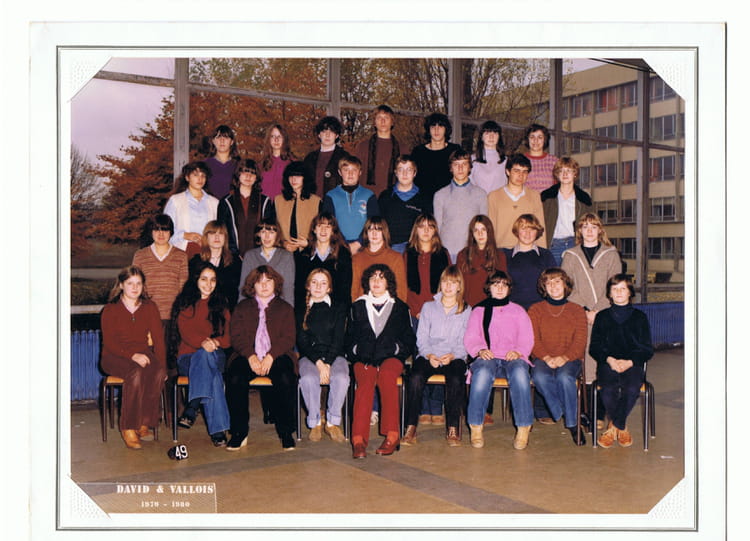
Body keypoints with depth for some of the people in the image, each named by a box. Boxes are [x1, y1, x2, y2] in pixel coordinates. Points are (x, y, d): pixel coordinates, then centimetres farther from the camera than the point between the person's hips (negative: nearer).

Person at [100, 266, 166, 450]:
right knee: (136, 373, -36)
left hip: (143, 353, 3)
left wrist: (162, 365, -10)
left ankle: (144, 423, -20)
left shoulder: (150, 308, 11)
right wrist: (132, 356, -24)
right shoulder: (110, 310, 2)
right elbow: (109, 343, -7)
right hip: (115, 357, -3)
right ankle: (128, 428, -29)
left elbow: (158, 339, 5)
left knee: (158, 373, -31)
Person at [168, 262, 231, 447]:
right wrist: (202, 342, -28)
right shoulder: (184, 302, 11)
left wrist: (214, 342, -18)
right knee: (213, 375, -37)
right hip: (188, 357, -1)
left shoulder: (221, 305, 18)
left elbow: (227, 337, 8)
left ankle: (192, 408, -48)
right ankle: (217, 430, -46)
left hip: (216, 356, 1)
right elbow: (185, 331, -5)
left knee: (205, 356, -39)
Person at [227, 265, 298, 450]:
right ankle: (239, 433, -18)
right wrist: (250, 356, -13)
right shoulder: (242, 308, 20)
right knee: (235, 379, -29)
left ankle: (286, 432, -19)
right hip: (248, 356, 1)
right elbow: (237, 336, 5)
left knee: (285, 379, -32)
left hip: (277, 357, -1)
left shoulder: (285, 308, 17)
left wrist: (271, 356, -14)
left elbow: (288, 338, 4)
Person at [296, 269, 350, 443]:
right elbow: (301, 341, 2)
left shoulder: (339, 308, 12)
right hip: (309, 356, 0)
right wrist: (318, 362, -14)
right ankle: (315, 423, -14)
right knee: (308, 378, -33)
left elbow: (338, 339, 1)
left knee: (341, 378, -33)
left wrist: (327, 363, -13)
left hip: (334, 355, 0)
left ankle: (332, 422, -14)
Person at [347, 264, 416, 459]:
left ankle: (392, 435, -35)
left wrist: (396, 348, -3)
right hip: (364, 358, 1)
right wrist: (357, 351, 0)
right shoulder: (358, 306, 20)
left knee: (386, 376, -36)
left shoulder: (400, 307, 17)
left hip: (391, 357, 0)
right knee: (366, 380, -33)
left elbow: (409, 340, 14)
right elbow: (349, 338, 18)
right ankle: (358, 439, -42)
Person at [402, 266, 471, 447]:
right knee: (416, 377, -31)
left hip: (454, 357, -1)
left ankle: (452, 429, -24)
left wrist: (452, 355, -14)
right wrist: (429, 355, -10)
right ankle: (410, 428, -26)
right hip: (429, 355, 1)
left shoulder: (466, 310, 14)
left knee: (455, 379, -34)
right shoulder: (428, 307, 18)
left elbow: (465, 342, 5)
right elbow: (421, 338, 10)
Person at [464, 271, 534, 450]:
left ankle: (523, 429, -33)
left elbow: (527, 339, 12)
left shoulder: (518, 311, 23)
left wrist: (518, 351, -10)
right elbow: (470, 338, 11)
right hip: (487, 358, 0)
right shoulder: (478, 311, 22)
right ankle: (476, 427, -31)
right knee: (483, 373, -38)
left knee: (520, 372, -37)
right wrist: (480, 350, -11)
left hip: (512, 358, 1)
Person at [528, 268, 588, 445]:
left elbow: (580, 342, 2)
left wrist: (564, 358, -18)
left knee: (564, 377, -34)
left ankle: (572, 422, -17)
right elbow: (533, 340, 1)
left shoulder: (577, 310, 12)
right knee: (540, 377, -34)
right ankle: (562, 414, -18)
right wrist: (547, 358, -18)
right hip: (543, 359, 0)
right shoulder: (536, 310, 11)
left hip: (570, 359, 0)